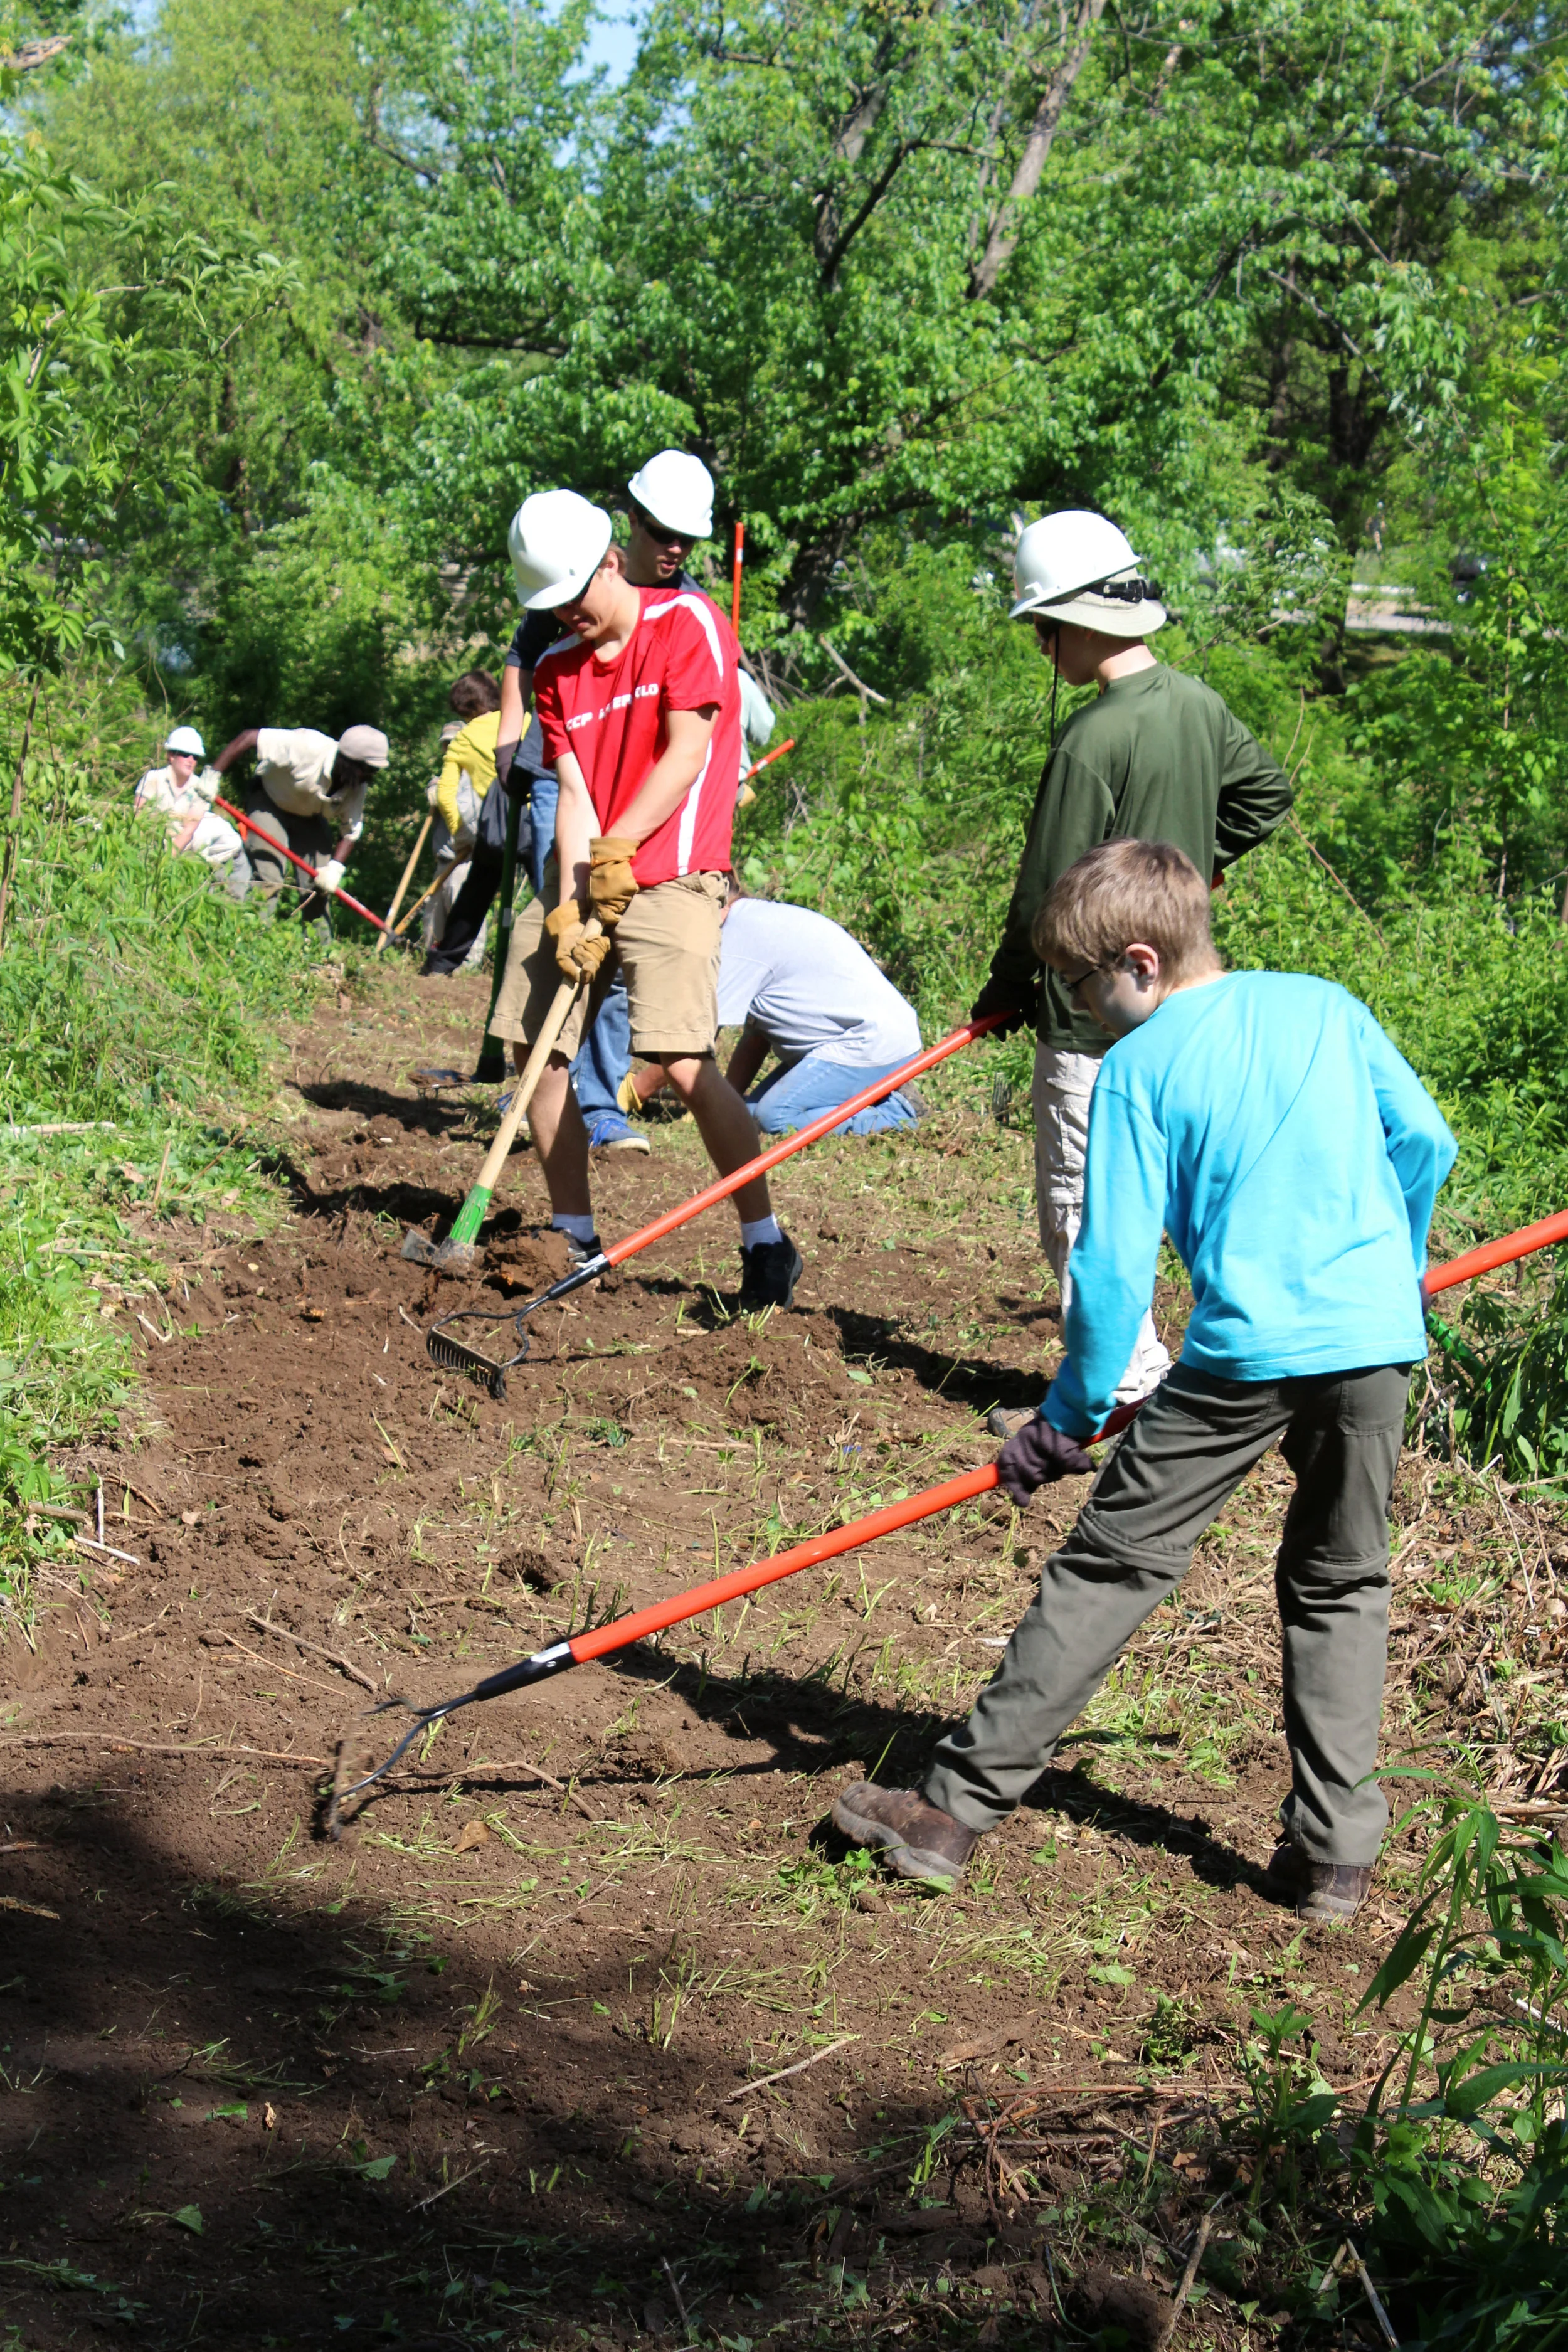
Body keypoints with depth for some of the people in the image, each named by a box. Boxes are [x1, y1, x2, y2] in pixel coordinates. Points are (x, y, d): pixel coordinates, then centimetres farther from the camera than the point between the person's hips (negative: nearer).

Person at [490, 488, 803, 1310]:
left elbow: (686, 756, -12)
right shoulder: (556, 668, 9)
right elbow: (573, 790, 1)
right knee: (536, 1047, 3)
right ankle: (574, 1238, 17)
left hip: (669, 878, -7)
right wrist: (571, 911, -11)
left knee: (684, 1062, -18)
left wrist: (615, 853, -15)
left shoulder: (690, 624, -7)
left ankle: (765, 1243, -6)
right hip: (582, 874, 7)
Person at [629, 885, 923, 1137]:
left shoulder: (739, 939, -14)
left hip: (875, 1044, -11)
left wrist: (637, 1089, -2)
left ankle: (894, 1116, -11)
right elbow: (755, 1033, 16)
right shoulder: (761, 918, 17)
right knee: (753, 1110, 6)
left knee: (774, 1117, -21)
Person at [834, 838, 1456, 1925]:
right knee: (1342, 1588, 19)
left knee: (1110, 1567, 3)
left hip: (1246, 1351, -4)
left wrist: (1074, 1412, 6)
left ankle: (961, 1803, 6)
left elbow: (1116, 1265, -3)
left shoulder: (1139, 1067, 0)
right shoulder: (1330, 1006, 13)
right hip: (1378, 1339, 5)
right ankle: (1335, 1852, 16)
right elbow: (1426, 1140, 13)